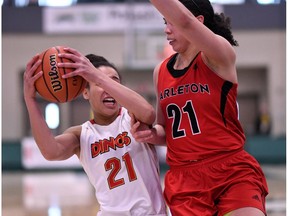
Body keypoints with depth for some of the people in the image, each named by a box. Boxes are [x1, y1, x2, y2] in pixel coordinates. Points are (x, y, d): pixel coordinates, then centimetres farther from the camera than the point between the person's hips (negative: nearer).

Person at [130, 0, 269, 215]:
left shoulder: (219, 56, -7)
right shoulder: (161, 71, 11)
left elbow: (185, 22, -27)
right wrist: (151, 133, -1)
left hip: (232, 173, -5)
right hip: (183, 180, 5)